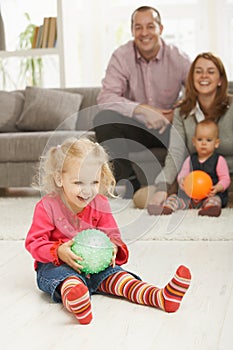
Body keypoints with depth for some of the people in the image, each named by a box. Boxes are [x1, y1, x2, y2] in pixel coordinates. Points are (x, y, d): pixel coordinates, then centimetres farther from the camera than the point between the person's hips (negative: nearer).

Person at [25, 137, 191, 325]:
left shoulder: (100, 204, 3)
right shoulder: (47, 206, -10)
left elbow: (112, 234, 7)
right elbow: (34, 242, -11)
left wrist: (113, 248, -19)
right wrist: (59, 252, -30)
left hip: (94, 264, 4)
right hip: (56, 265, -4)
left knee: (116, 275, -22)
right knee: (68, 280, -38)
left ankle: (161, 297, -43)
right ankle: (75, 302, -74)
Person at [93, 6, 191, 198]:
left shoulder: (178, 58, -5)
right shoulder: (122, 56, -7)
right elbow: (105, 97, -20)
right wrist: (142, 109, -34)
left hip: (165, 131, 0)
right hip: (135, 129, 0)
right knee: (103, 118, -28)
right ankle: (130, 182, -28)